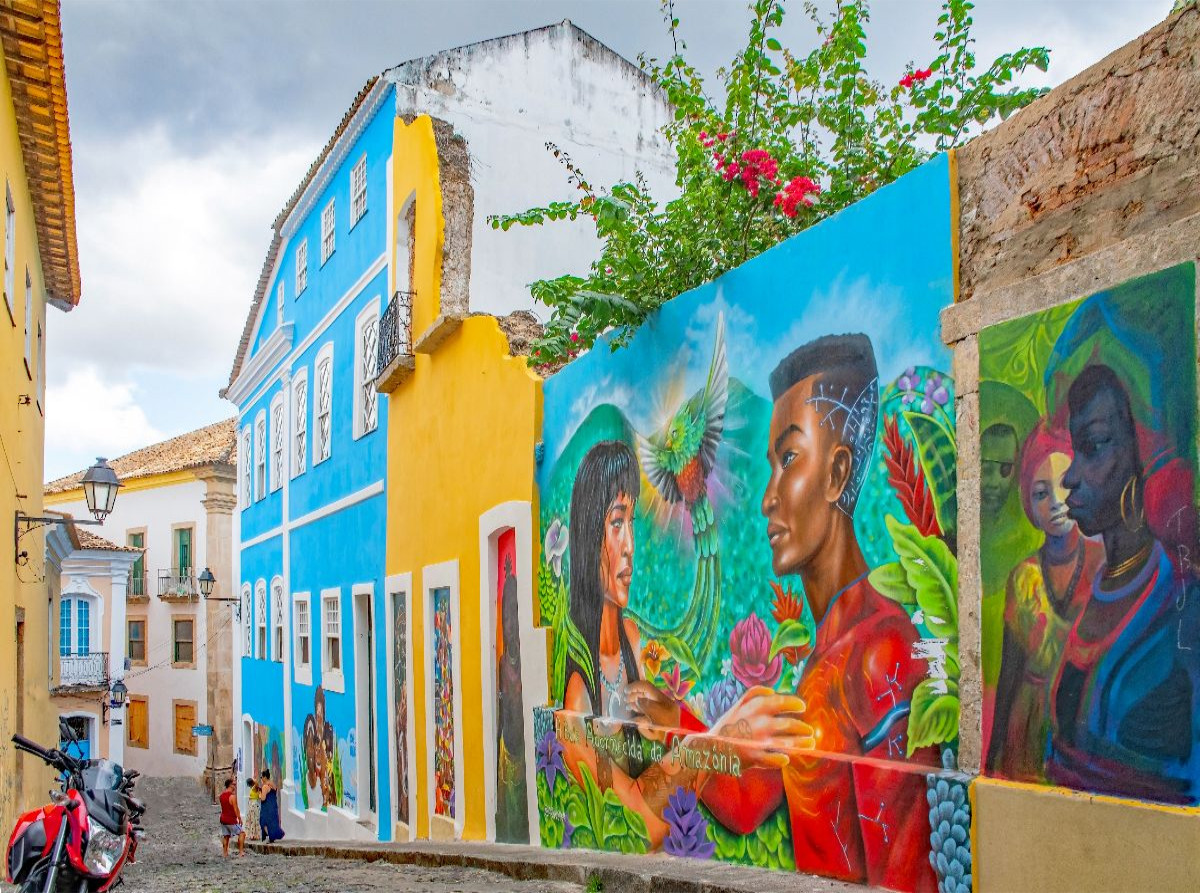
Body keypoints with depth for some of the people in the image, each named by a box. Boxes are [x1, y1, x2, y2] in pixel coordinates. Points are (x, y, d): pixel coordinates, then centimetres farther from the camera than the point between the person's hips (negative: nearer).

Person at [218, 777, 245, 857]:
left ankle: (225, 854, 15)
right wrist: (240, 818, -6)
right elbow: (236, 809, -17)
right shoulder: (232, 796, -18)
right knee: (242, 833, 2)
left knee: (225, 836, 14)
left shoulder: (222, 794, 5)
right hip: (231, 820, -7)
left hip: (223, 819, 8)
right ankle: (241, 851, -3)